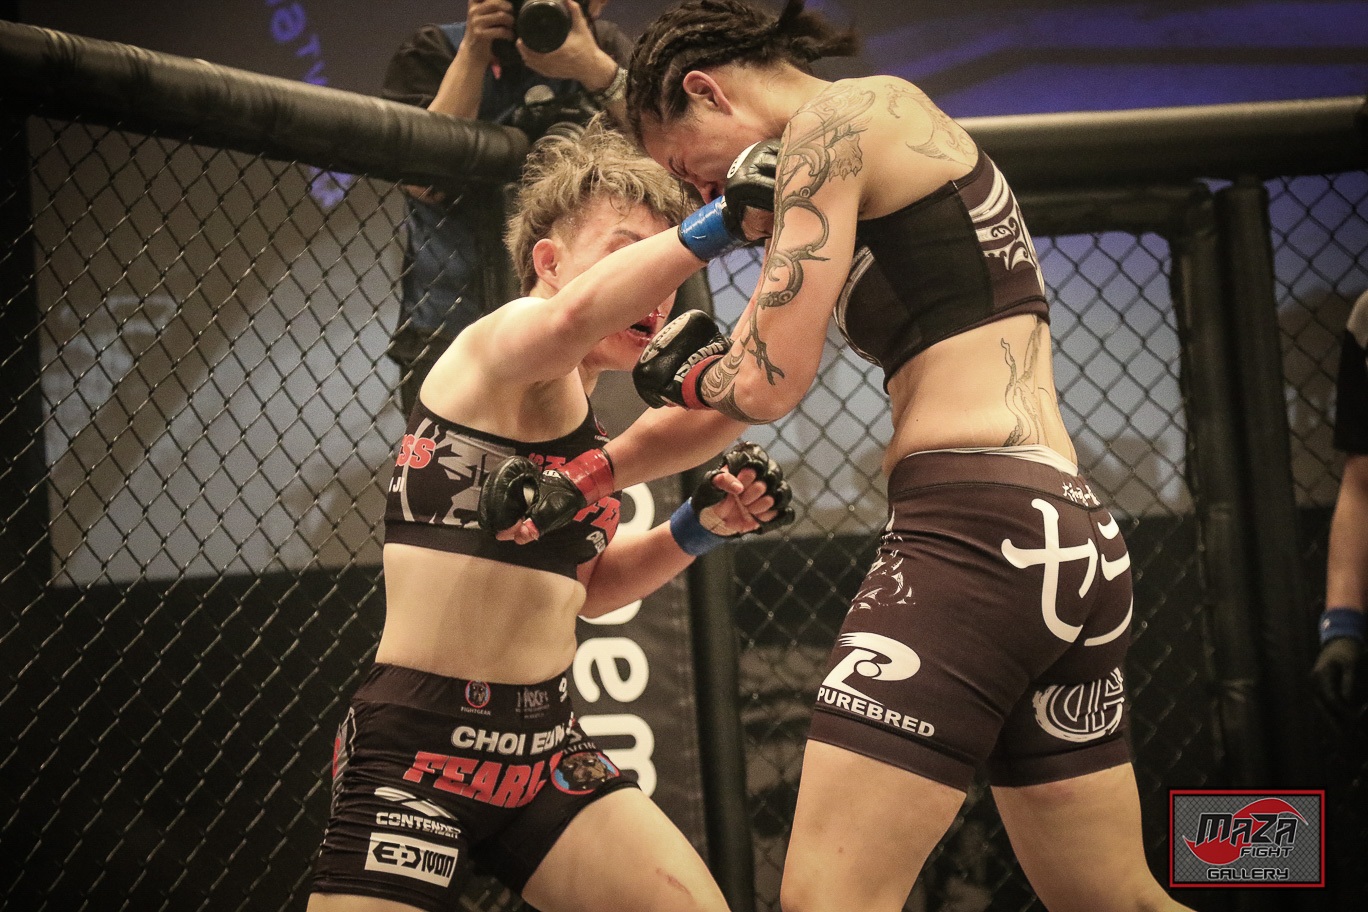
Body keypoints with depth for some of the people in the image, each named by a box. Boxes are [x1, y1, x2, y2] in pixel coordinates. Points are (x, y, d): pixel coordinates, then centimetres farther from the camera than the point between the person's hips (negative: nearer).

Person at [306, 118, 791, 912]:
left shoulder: (578, 416, 14)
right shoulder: (497, 345, -10)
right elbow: (574, 315, -37)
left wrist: (697, 528, 11)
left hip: (548, 747, 8)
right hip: (417, 747, -8)